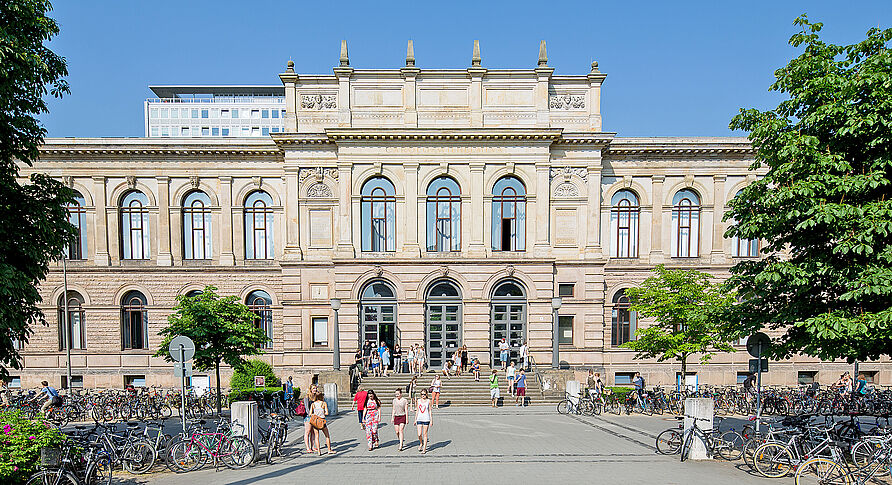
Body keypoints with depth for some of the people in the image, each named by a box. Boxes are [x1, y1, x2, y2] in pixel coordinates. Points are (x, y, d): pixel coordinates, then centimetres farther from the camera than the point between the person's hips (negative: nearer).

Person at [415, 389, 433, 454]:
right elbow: (417, 411, 12)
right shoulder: (418, 401, 6)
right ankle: (421, 444, 24)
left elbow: (430, 411, 3)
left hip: (426, 419, -2)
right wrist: (415, 419, 12)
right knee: (419, 434, -6)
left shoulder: (428, 401, 0)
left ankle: (424, 449, 10)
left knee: (425, 434, 1)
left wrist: (431, 420, 0)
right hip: (419, 419, 2)